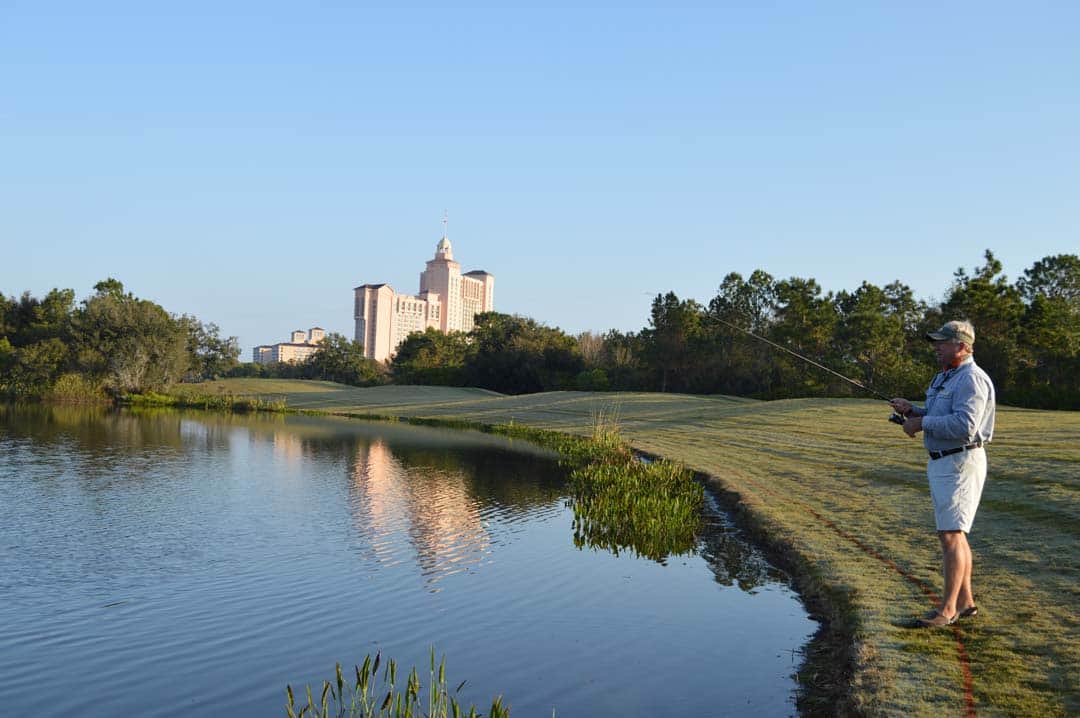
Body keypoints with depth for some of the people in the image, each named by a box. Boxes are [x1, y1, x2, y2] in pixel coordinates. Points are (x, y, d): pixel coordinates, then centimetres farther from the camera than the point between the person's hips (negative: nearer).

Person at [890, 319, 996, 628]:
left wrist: (922, 423, -18)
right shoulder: (944, 377, 16)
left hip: (961, 463, -11)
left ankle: (947, 609, -6)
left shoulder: (971, 379, -17)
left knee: (950, 534, -11)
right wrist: (911, 410, 7)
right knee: (953, 533, 14)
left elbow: (964, 426, -27)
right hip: (941, 463, 11)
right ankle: (965, 601, 23)